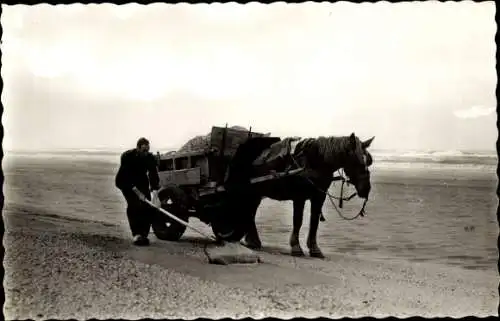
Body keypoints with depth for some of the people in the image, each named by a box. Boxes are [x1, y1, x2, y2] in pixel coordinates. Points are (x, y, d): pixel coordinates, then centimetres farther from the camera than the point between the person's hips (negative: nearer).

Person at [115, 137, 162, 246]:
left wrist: (155, 193, -37)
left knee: (147, 206, -11)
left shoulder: (150, 158, -18)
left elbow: (154, 175, -24)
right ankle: (136, 235, -28)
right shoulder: (127, 156, -27)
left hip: (141, 181, 4)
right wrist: (137, 192, -35)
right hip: (126, 182, -4)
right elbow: (125, 176, -28)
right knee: (133, 203, -24)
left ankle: (143, 234, -2)